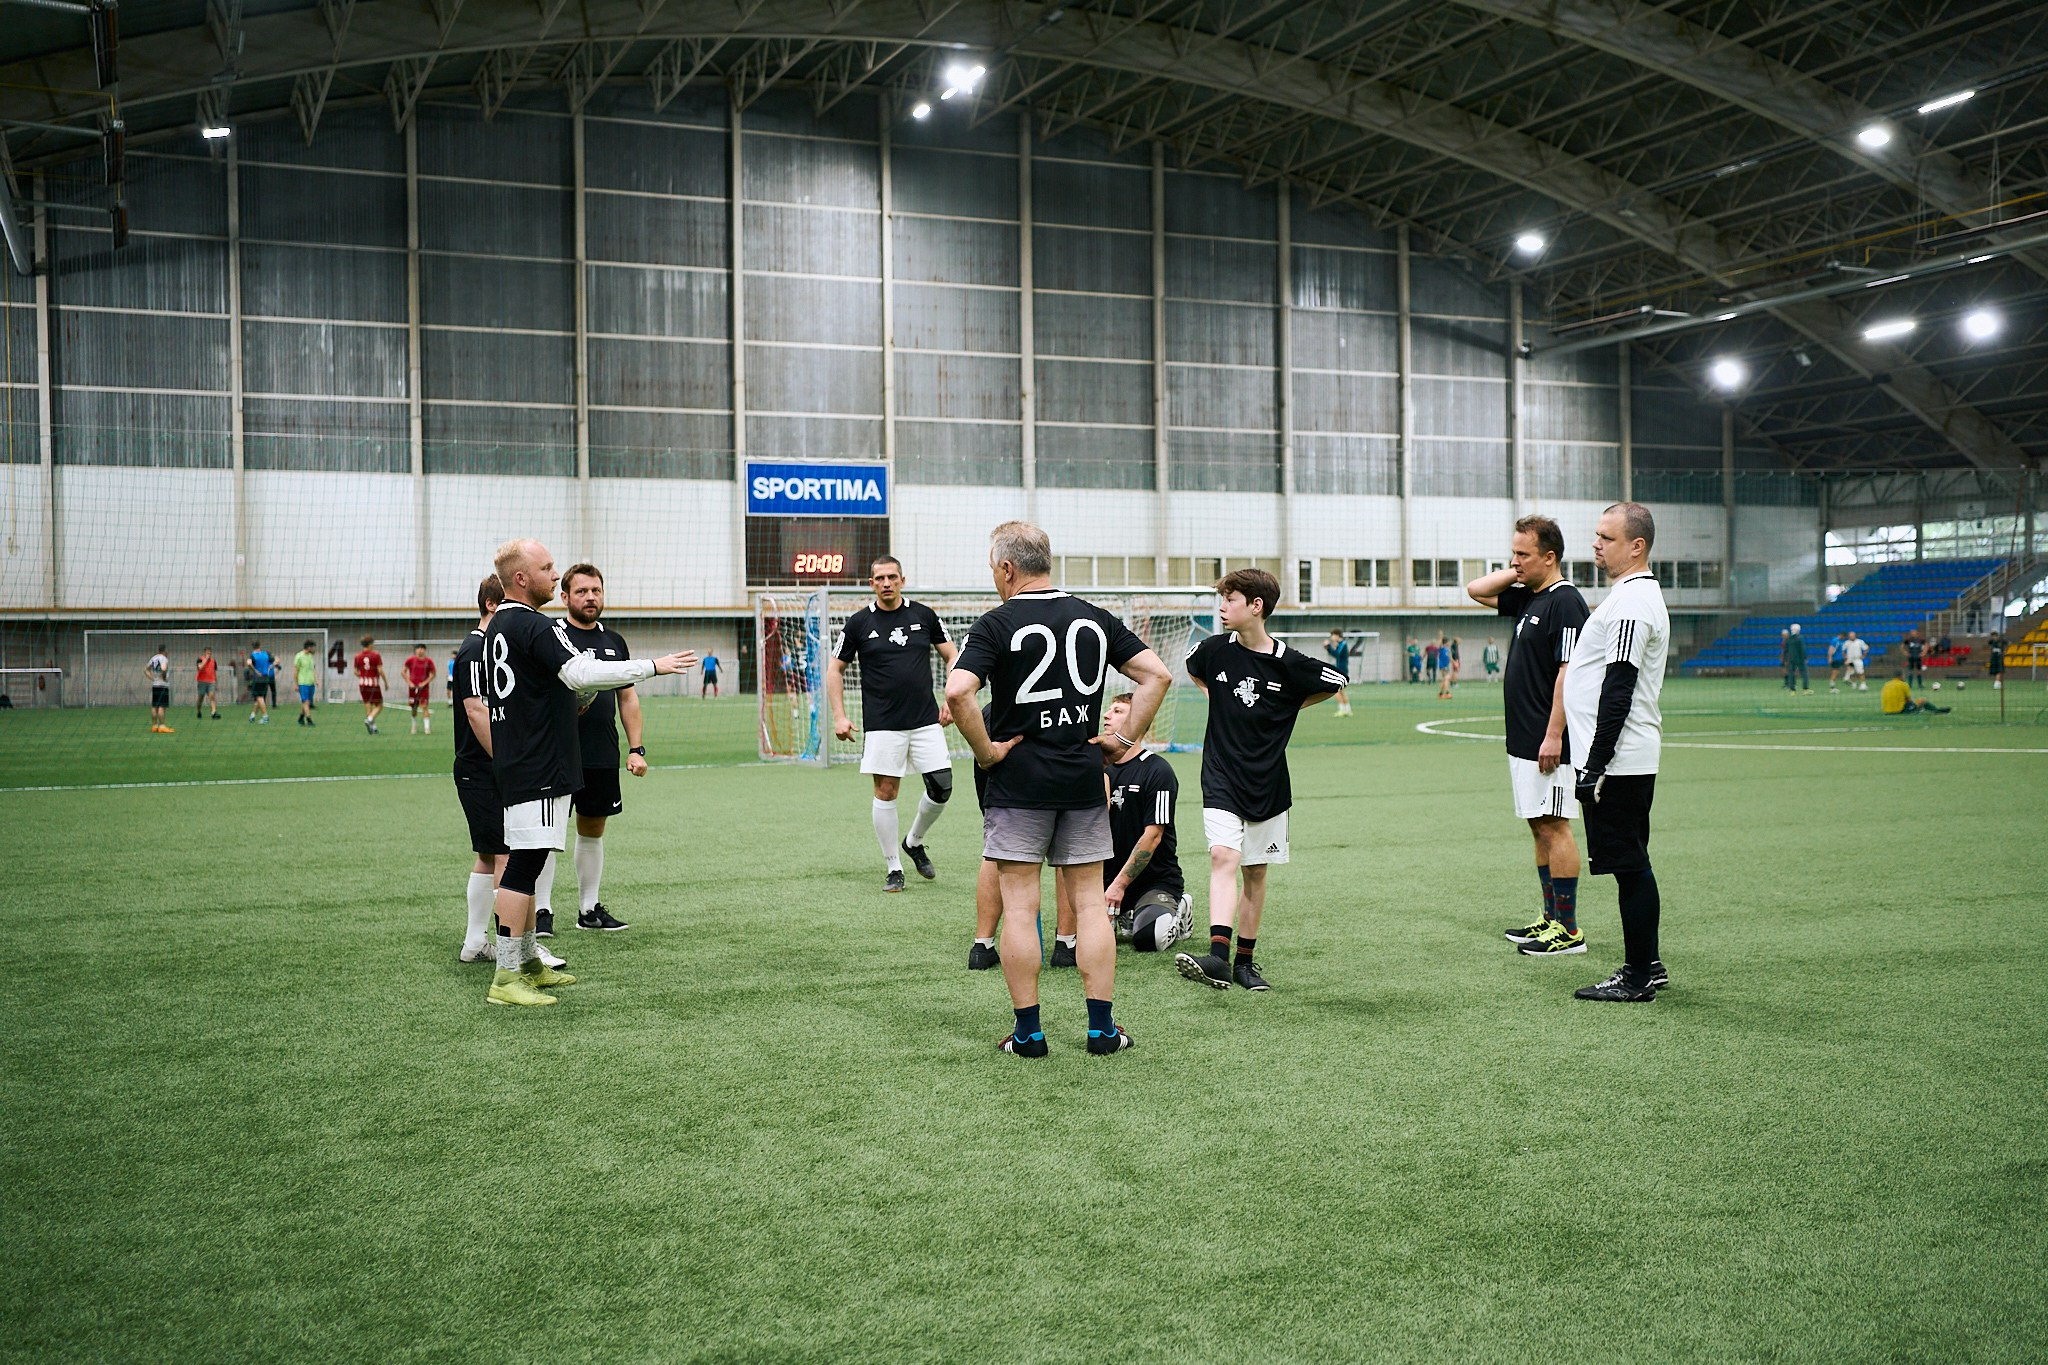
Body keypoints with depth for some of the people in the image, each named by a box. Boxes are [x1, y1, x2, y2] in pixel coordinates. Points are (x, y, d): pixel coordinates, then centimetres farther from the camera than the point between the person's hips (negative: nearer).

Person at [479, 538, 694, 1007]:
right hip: (538, 770, -11)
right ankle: (506, 978, -8)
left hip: (515, 765, 11)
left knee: (525, 863, 15)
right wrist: (653, 665, -22)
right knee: (524, 865, -9)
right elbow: (581, 674, -27)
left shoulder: (498, 626, 17)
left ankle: (528, 963, 23)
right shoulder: (533, 626, -16)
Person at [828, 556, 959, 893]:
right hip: (883, 725, -2)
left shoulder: (924, 615, 4)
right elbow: (835, 669, 8)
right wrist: (839, 716, -1)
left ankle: (914, 842, 23)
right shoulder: (859, 623, 0)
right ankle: (893, 868, 11)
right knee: (886, 793, -2)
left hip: (926, 720, 2)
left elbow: (952, 656, 11)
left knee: (942, 787, -3)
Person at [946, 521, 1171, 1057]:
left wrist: (986, 750, -11)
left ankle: (1027, 1032, 7)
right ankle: (1102, 1028, 11)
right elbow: (1157, 674, 3)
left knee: (1019, 907, 3)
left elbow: (956, 692, -22)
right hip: (1084, 781, 4)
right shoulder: (1094, 618, 6)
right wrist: (1127, 738, 6)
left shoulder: (997, 624, -8)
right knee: (1090, 902, 9)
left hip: (1018, 781, -4)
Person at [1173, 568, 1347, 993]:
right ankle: (1218, 955, -28)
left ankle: (1245, 961, 19)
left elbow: (1336, 682, 7)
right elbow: (1193, 670, 21)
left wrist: (1287, 709, 7)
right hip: (1221, 778, 0)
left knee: (1255, 872, 8)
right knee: (1223, 856, -18)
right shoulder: (1215, 650, -3)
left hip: (1268, 784, 0)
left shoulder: (1288, 663, -10)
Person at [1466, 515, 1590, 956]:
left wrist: (1553, 736, -23)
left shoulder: (1565, 602, -15)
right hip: (1522, 739, 10)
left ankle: (1570, 930, -1)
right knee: (1539, 828, 13)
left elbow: (1569, 672, -20)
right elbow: (1476, 589, 26)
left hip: (1547, 742, -10)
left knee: (1554, 827, -6)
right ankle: (1552, 919, 20)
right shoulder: (1527, 598, 14)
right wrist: (1517, 572, 11)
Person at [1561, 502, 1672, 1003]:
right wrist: (1592, 763, 23)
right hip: (1625, 761, 10)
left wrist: (1595, 765, -22)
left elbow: (1618, 691, -22)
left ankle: (1637, 976, 2)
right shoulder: (1631, 595, 18)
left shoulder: (1631, 603, -16)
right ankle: (1646, 965, 23)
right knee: (1632, 865, 15)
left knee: (1629, 866, -4)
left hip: (1617, 763, -10)